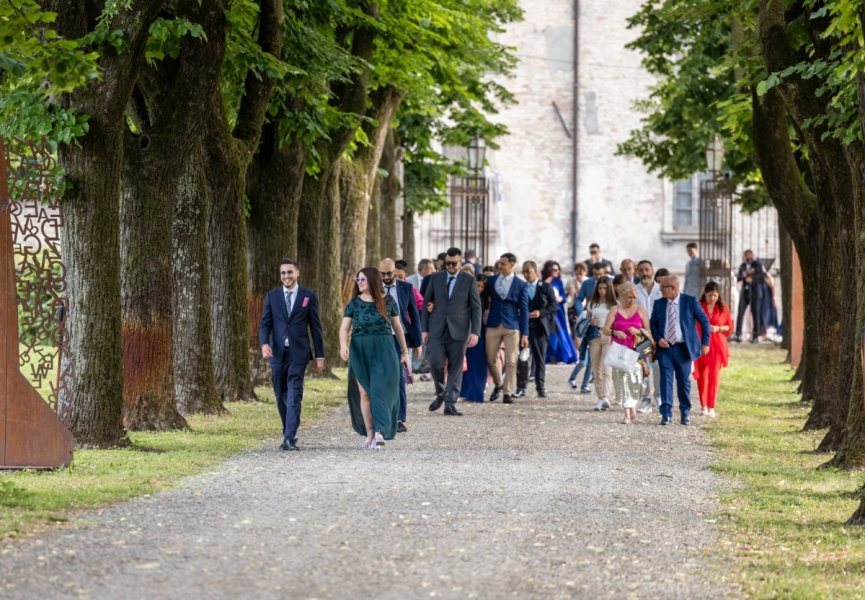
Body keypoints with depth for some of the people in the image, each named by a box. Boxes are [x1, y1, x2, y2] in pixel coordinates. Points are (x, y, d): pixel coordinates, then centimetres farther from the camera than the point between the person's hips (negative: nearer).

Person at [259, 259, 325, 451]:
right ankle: (289, 433, 22)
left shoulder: (308, 297, 4)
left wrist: (320, 356, 3)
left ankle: (290, 438, -17)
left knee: (294, 396, -11)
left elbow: (316, 327, 5)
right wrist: (264, 343, -14)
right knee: (281, 397, 9)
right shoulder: (272, 296, 8)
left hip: (298, 354, -3)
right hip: (277, 354, 3)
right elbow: (265, 323, 6)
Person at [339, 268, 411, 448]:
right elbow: (344, 328, -3)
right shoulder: (354, 303, 4)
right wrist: (343, 345, -23)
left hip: (383, 351, -2)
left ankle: (379, 433, -17)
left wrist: (405, 352, 11)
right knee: (364, 393, 2)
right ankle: (369, 433, 7)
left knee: (380, 390, -12)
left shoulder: (387, 300, 3)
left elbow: (397, 326, 10)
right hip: (360, 351, 2)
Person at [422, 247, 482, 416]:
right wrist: (424, 329, 4)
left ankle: (450, 404, 4)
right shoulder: (435, 278, 7)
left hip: (458, 331, -1)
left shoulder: (469, 280, 2)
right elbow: (426, 303, 10)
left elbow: (476, 307, 1)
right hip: (437, 330, 1)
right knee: (435, 362, -12)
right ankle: (440, 394, 13)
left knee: (456, 367, 0)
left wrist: (475, 332, -8)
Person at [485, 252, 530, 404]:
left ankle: (507, 392, 2)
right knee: (491, 359, 6)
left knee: (511, 362, -4)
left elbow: (524, 310, 0)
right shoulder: (491, 281, 8)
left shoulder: (521, 285, 1)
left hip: (512, 327, -2)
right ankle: (498, 385, 29)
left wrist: (525, 334, -4)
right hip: (493, 325, 2)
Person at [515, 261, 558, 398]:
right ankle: (521, 387, -2)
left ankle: (540, 387, 9)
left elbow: (555, 305, 0)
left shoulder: (546, 287, 5)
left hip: (540, 326, -1)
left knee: (540, 357, 3)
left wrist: (541, 312, -14)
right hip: (523, 325, 1)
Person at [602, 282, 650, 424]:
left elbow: (648, 330, 7)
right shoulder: (615, 311, 8)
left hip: (635, 350, -1)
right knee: (621, 378, -4)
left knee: (634, 379, -11)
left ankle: (632, 407, 12)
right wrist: (615, 332, -20)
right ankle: (628, 413, -2)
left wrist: (638, 331, -14)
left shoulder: (640, 310, 8)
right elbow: (606, 329, 1)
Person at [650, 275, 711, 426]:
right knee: (666, 380, -5)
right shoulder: (659, 304, 5)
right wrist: (658, 339, -5)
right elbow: (653, 324, 14)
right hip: (664, 348, 2)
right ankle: (666, 414, -4)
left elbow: (704, 321, 2)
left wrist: (705, 342, -2)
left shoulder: (690, 301, -3)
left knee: (684, 381, 5)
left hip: (683, 348, -2)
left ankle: (685, 413, 19)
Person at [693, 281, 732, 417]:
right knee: (702, 375, 1)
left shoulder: (723, 309, 6)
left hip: (717, 346, 1)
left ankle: (711, 407, -3)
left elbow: (730, 327, 9)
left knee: (714, 375, -4)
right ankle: (703, 406, 12)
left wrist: (718, 328, -8)